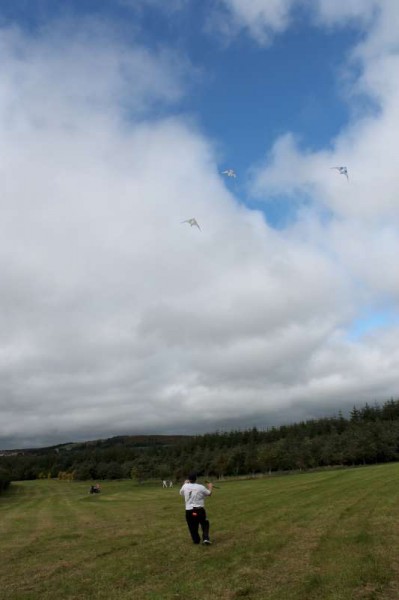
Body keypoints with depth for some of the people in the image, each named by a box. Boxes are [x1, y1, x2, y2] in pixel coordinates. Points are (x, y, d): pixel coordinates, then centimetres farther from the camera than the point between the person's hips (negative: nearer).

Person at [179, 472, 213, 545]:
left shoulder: (185, 486, -3)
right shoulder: (201, 487, -9)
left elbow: (181, 493, 20)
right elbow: (209, 493, 9)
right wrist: (210, 487, 29)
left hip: (189, 511, 1)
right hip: (199, 510, -1)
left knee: (192, 527, 16)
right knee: (205, 523, 20)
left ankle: (196, 540, 22)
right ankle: (205, 538, 6)